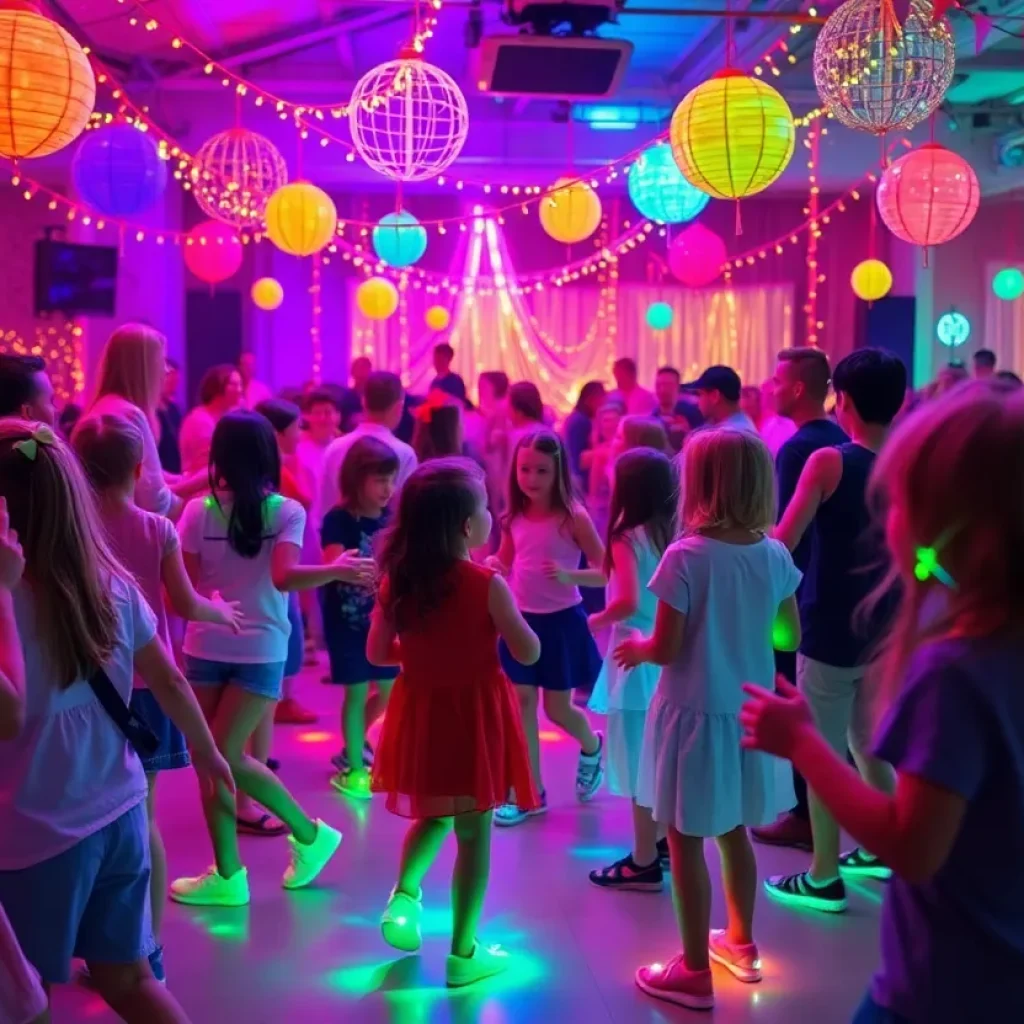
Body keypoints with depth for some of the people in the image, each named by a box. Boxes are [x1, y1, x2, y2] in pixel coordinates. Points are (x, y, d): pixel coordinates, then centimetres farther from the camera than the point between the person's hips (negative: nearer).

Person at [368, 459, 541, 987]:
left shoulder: (396, 581, -4)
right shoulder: (487, 584, -17)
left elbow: (377, 653, 3)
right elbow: (529, 653, -11)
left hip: (420, 713, 5)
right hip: (473, 716, -4)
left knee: (431, 816, 28)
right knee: (474, 836, 7)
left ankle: (403, 896, 10)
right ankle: (464, 952, 14)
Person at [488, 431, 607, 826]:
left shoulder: (573, 517, -15)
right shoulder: (514, 518, 0)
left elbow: (607, 572, -14)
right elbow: (504, 564, 13)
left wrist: (570, 576, -31)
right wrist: (490, 565, -9)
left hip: (560, 621, -4)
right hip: (521, 620, 5)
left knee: (558, 709, 6)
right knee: (522, 703, 6)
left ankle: (592, 748, 40)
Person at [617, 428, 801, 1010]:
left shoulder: (685, 556, -19)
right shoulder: (776, 555, -3)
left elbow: (666, 650, -17)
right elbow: (790, 637, 7)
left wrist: (636, 647, 4)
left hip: (695, 713, -6)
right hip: (748, 712, 6)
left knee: (686, 841, 8)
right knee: (735, 832, 23)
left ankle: (695, 972, 18)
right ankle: (740, 942, 40)